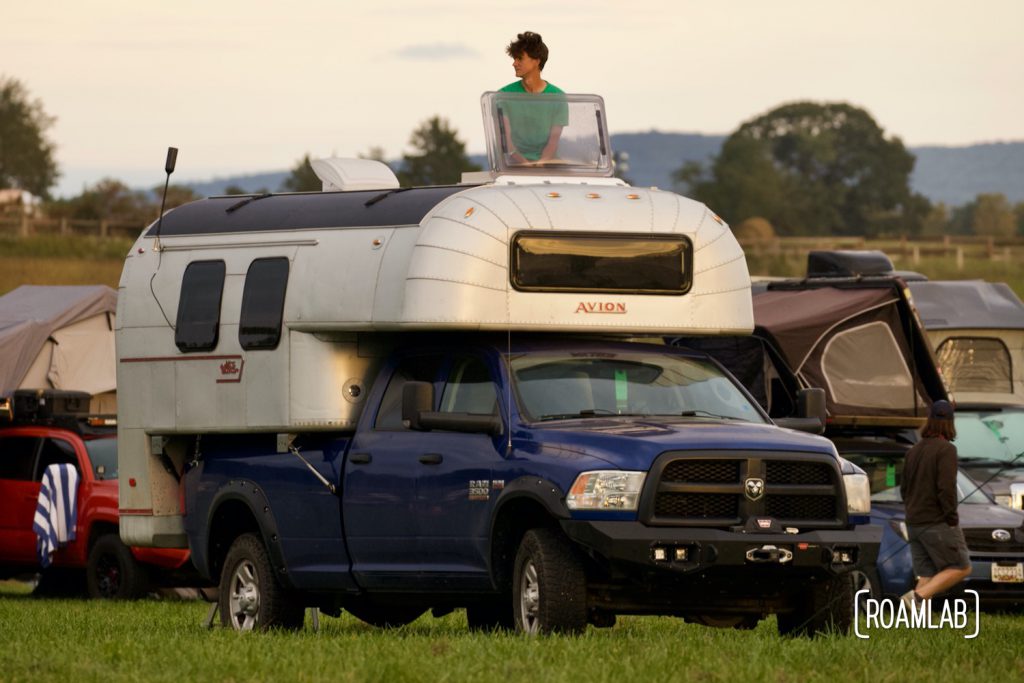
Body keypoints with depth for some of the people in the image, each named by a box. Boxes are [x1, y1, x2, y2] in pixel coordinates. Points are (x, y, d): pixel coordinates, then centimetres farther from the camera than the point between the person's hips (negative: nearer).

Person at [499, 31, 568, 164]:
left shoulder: (558, 98, 5)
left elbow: (554, 140, -1)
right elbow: (506, 139, -3)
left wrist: (541, 163, -21)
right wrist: (524, 163, -20)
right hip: (515, 166, -1)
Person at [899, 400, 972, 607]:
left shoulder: (914, 451, 11)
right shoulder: (946, 449, -12)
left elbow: (905, 489, 15)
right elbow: (946, 487, -20)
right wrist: (952, 519, -11)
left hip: (915, 523, 7)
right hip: (938, 523, -7)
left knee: (927, 576, 8)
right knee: (961, 568, 0)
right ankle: (917, 596, -16)